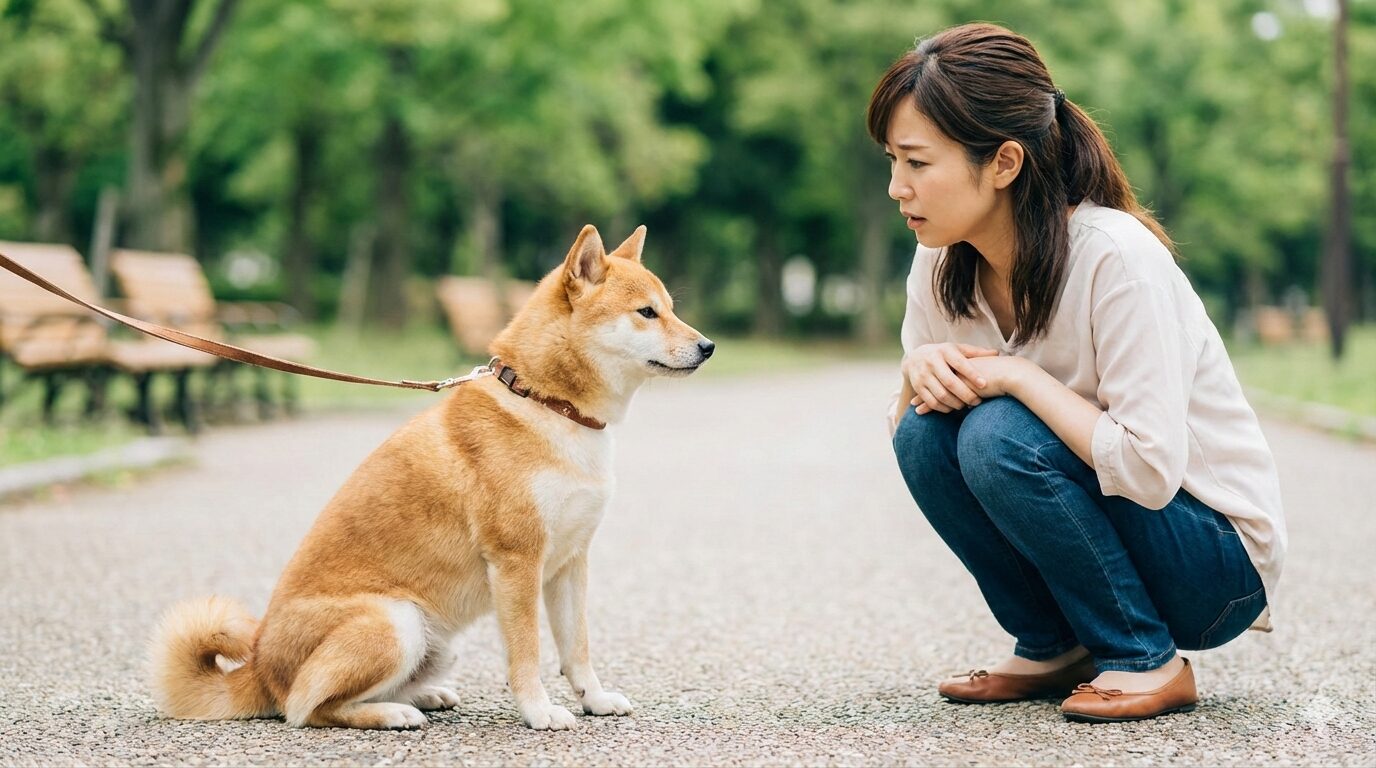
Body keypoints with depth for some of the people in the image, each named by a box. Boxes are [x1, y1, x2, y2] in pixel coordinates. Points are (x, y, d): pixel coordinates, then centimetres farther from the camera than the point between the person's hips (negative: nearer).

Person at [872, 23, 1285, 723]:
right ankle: (1053, 649, 2)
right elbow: (901, 423, 2)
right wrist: (920, 372, -19)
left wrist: (1017, 377, -25)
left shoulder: (1115, 258, -26)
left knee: (998, 436, -27)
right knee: (925, 434, -15)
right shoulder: (943, 263, -5)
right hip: (1095, 523, 7)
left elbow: (1150, 469, -30)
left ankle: (1146, 659, -10)